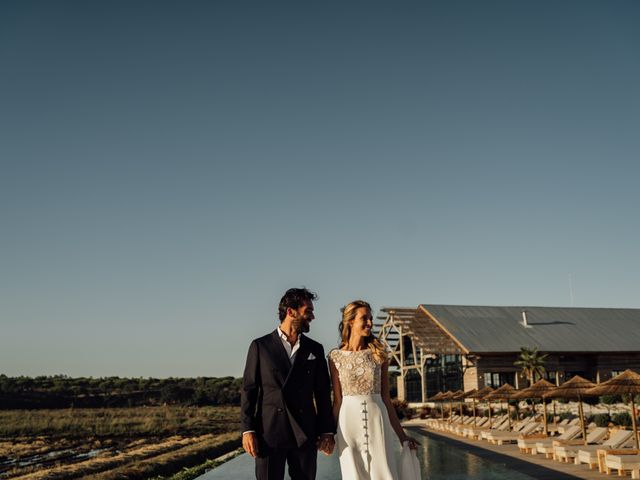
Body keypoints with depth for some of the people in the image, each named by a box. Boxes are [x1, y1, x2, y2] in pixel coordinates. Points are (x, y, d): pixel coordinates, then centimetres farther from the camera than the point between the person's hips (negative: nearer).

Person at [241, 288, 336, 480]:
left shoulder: (315, 349, 10)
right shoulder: (260, 346, 2)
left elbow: (323, 393, 9)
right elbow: (248, 390, 0)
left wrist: (327, 431, 3)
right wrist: (247, 430, -7)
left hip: (305, 435, 2)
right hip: (269, 433, -2)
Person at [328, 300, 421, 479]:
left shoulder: (379, 355, 5)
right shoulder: (335, 357, 1)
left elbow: (386, 399, 7)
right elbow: (337, 400, 3)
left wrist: (401, 434, 7)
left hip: (377, 421, 1)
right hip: (350, 422, -1)